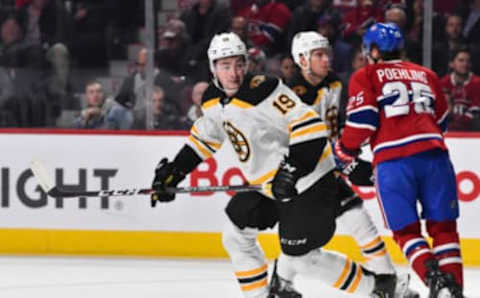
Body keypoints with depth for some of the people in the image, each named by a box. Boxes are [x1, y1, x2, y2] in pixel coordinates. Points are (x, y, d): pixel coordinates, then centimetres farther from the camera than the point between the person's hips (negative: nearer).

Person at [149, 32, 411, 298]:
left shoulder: (262, 93, -25)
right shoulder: (214, 101, 3)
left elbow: (311, 128, -30)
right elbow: (204, 137, 23)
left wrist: (291, 170, -36)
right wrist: (173, 171, 17)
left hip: (309, 183, -9)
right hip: (269, 186, 9)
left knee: (300, 256, -7)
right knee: (236, 236, 11)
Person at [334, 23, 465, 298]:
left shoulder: (365, 77, 10)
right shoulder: (426, 75, 23)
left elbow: (362, 120, -2)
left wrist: (344, 152, 12)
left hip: (393, 160, -3)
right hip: (434, 155, 3)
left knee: (406, 230, 3)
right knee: (443, 226, 9)